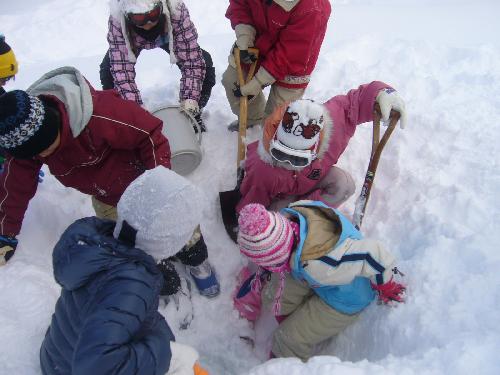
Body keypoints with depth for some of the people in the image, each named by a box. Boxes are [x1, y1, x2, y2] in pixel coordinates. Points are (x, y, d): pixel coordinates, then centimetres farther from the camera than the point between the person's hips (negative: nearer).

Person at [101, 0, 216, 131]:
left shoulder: (176, 11, -42)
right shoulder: (117, 21, -40)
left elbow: (192, 60, -40)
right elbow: (122, 68, -40)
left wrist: (190, 101, -49)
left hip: (167, 36, 0)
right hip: (133, 40, 0)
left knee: (205, 64, -20)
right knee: (108, 69, -23)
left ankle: (194, 114, 5)